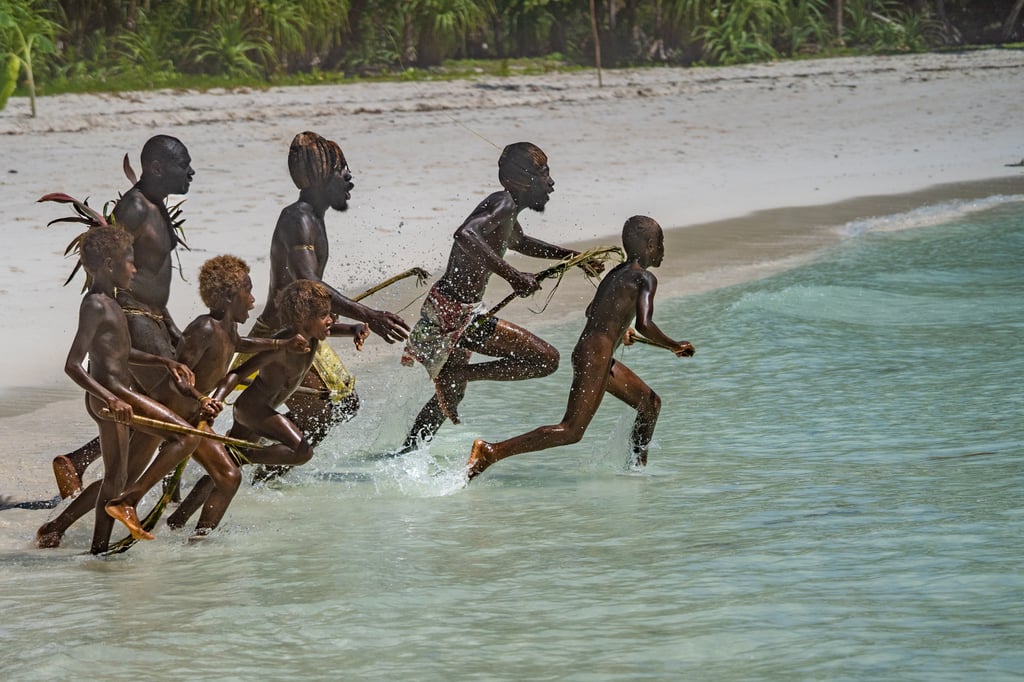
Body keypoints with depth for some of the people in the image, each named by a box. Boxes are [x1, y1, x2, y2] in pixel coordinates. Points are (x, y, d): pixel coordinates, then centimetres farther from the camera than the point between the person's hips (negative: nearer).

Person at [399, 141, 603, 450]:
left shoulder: (508, 209, 14)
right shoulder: (504, 205, -16)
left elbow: (520, 242, 38)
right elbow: (465, 234, -37)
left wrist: (572, 256, 38)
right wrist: (513, 276, -38)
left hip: (446, 310, 10)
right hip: (457, 312, -10)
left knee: (452, 394, 29)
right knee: (546, 359, -11)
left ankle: (404, 454, 36)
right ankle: (456, 373, -11)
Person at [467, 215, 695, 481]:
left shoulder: (617, 273, 17)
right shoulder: (645, 278, -8)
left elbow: (591, 311, 30)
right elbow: (644, 325, -20)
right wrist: (673, 346, -5)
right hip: (595, 359, -10)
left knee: (650, 404, 22)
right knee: (570, 432, -13)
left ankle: (637, 468, 32)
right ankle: (491, 451, -19)